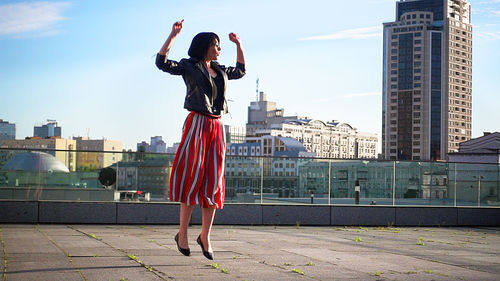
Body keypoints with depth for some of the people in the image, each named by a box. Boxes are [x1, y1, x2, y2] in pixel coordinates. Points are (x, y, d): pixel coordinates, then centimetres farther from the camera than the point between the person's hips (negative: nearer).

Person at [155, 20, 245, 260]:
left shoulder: (220, 71, 20)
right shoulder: (189, 66, 3)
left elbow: (240, 71, 38)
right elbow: (162, 62, -8)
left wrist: (238, 45, 31)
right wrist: (172, 36, -13)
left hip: (217, 127, 6)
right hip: (197, 123, -6)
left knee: (214, 181, 1)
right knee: (192, 177, -7)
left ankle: (205, 236, 6)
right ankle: (182, 235, -1)